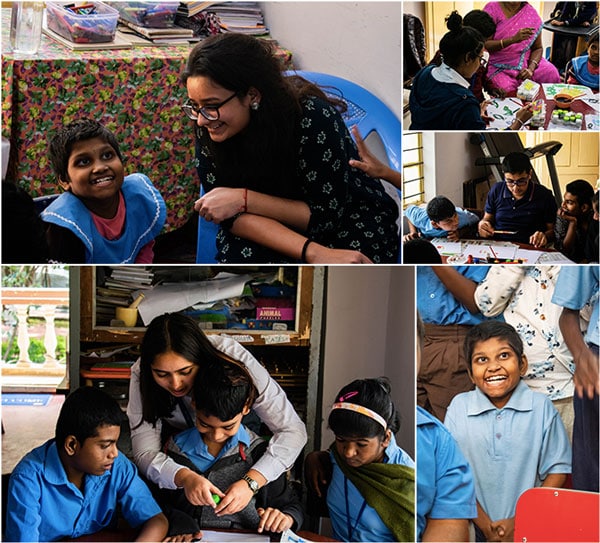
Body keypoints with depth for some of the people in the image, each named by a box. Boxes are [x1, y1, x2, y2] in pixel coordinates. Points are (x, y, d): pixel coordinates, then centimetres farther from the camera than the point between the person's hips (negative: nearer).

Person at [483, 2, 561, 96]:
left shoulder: (531, 12, 3)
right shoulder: (492, 9, -6)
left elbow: (538, 48, 7)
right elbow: (484, 45, -15)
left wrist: (531, 69, -13)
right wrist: (513, 39, -29)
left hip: (527, 63, 3)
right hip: (500, 67, -3)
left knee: (552, 74, -22)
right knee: (507, 90, -32)